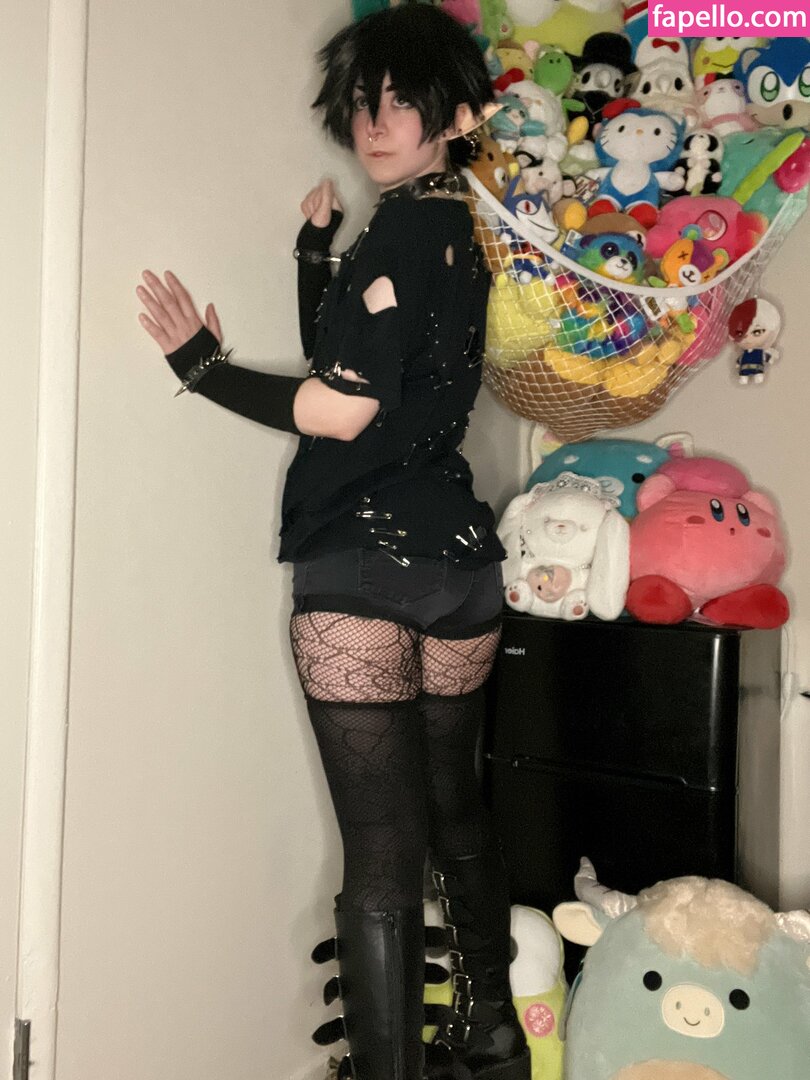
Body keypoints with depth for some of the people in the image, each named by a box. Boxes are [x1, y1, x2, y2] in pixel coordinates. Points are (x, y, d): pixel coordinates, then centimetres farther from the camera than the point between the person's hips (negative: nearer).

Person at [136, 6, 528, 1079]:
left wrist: (204, 368, -4)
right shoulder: (462, 229, 17)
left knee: (380, 851, -2)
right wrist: (317, 246, 14)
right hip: (461, 553, 9)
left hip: (366, 561, -9)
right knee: (455, 811, 21)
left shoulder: (401, 226, -8)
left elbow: (338, 412, -15)